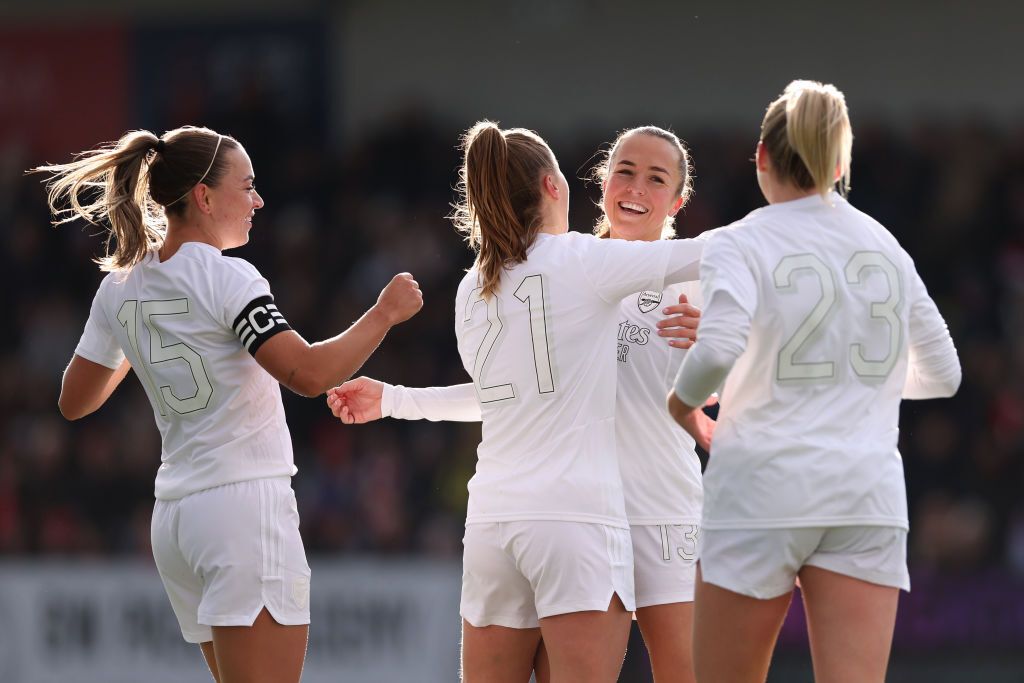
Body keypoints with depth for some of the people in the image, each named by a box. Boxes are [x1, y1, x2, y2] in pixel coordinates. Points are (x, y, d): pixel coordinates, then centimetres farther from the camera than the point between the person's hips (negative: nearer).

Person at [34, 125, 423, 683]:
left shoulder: (120, 289, 10)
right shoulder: (224, 278, -11)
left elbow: (74, 402, 19)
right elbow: (308, 373, -22)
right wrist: (385, 314, -9)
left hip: (175, 515, 8)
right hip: (245, 503, -8)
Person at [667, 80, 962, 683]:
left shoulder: (740, 244, -3)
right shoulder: (885, 246, 11)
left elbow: (719, 348, -21)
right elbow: (942, 374, 18)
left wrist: (682, 402, -1)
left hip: (762, 495, -3)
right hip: (868, 497, 3)